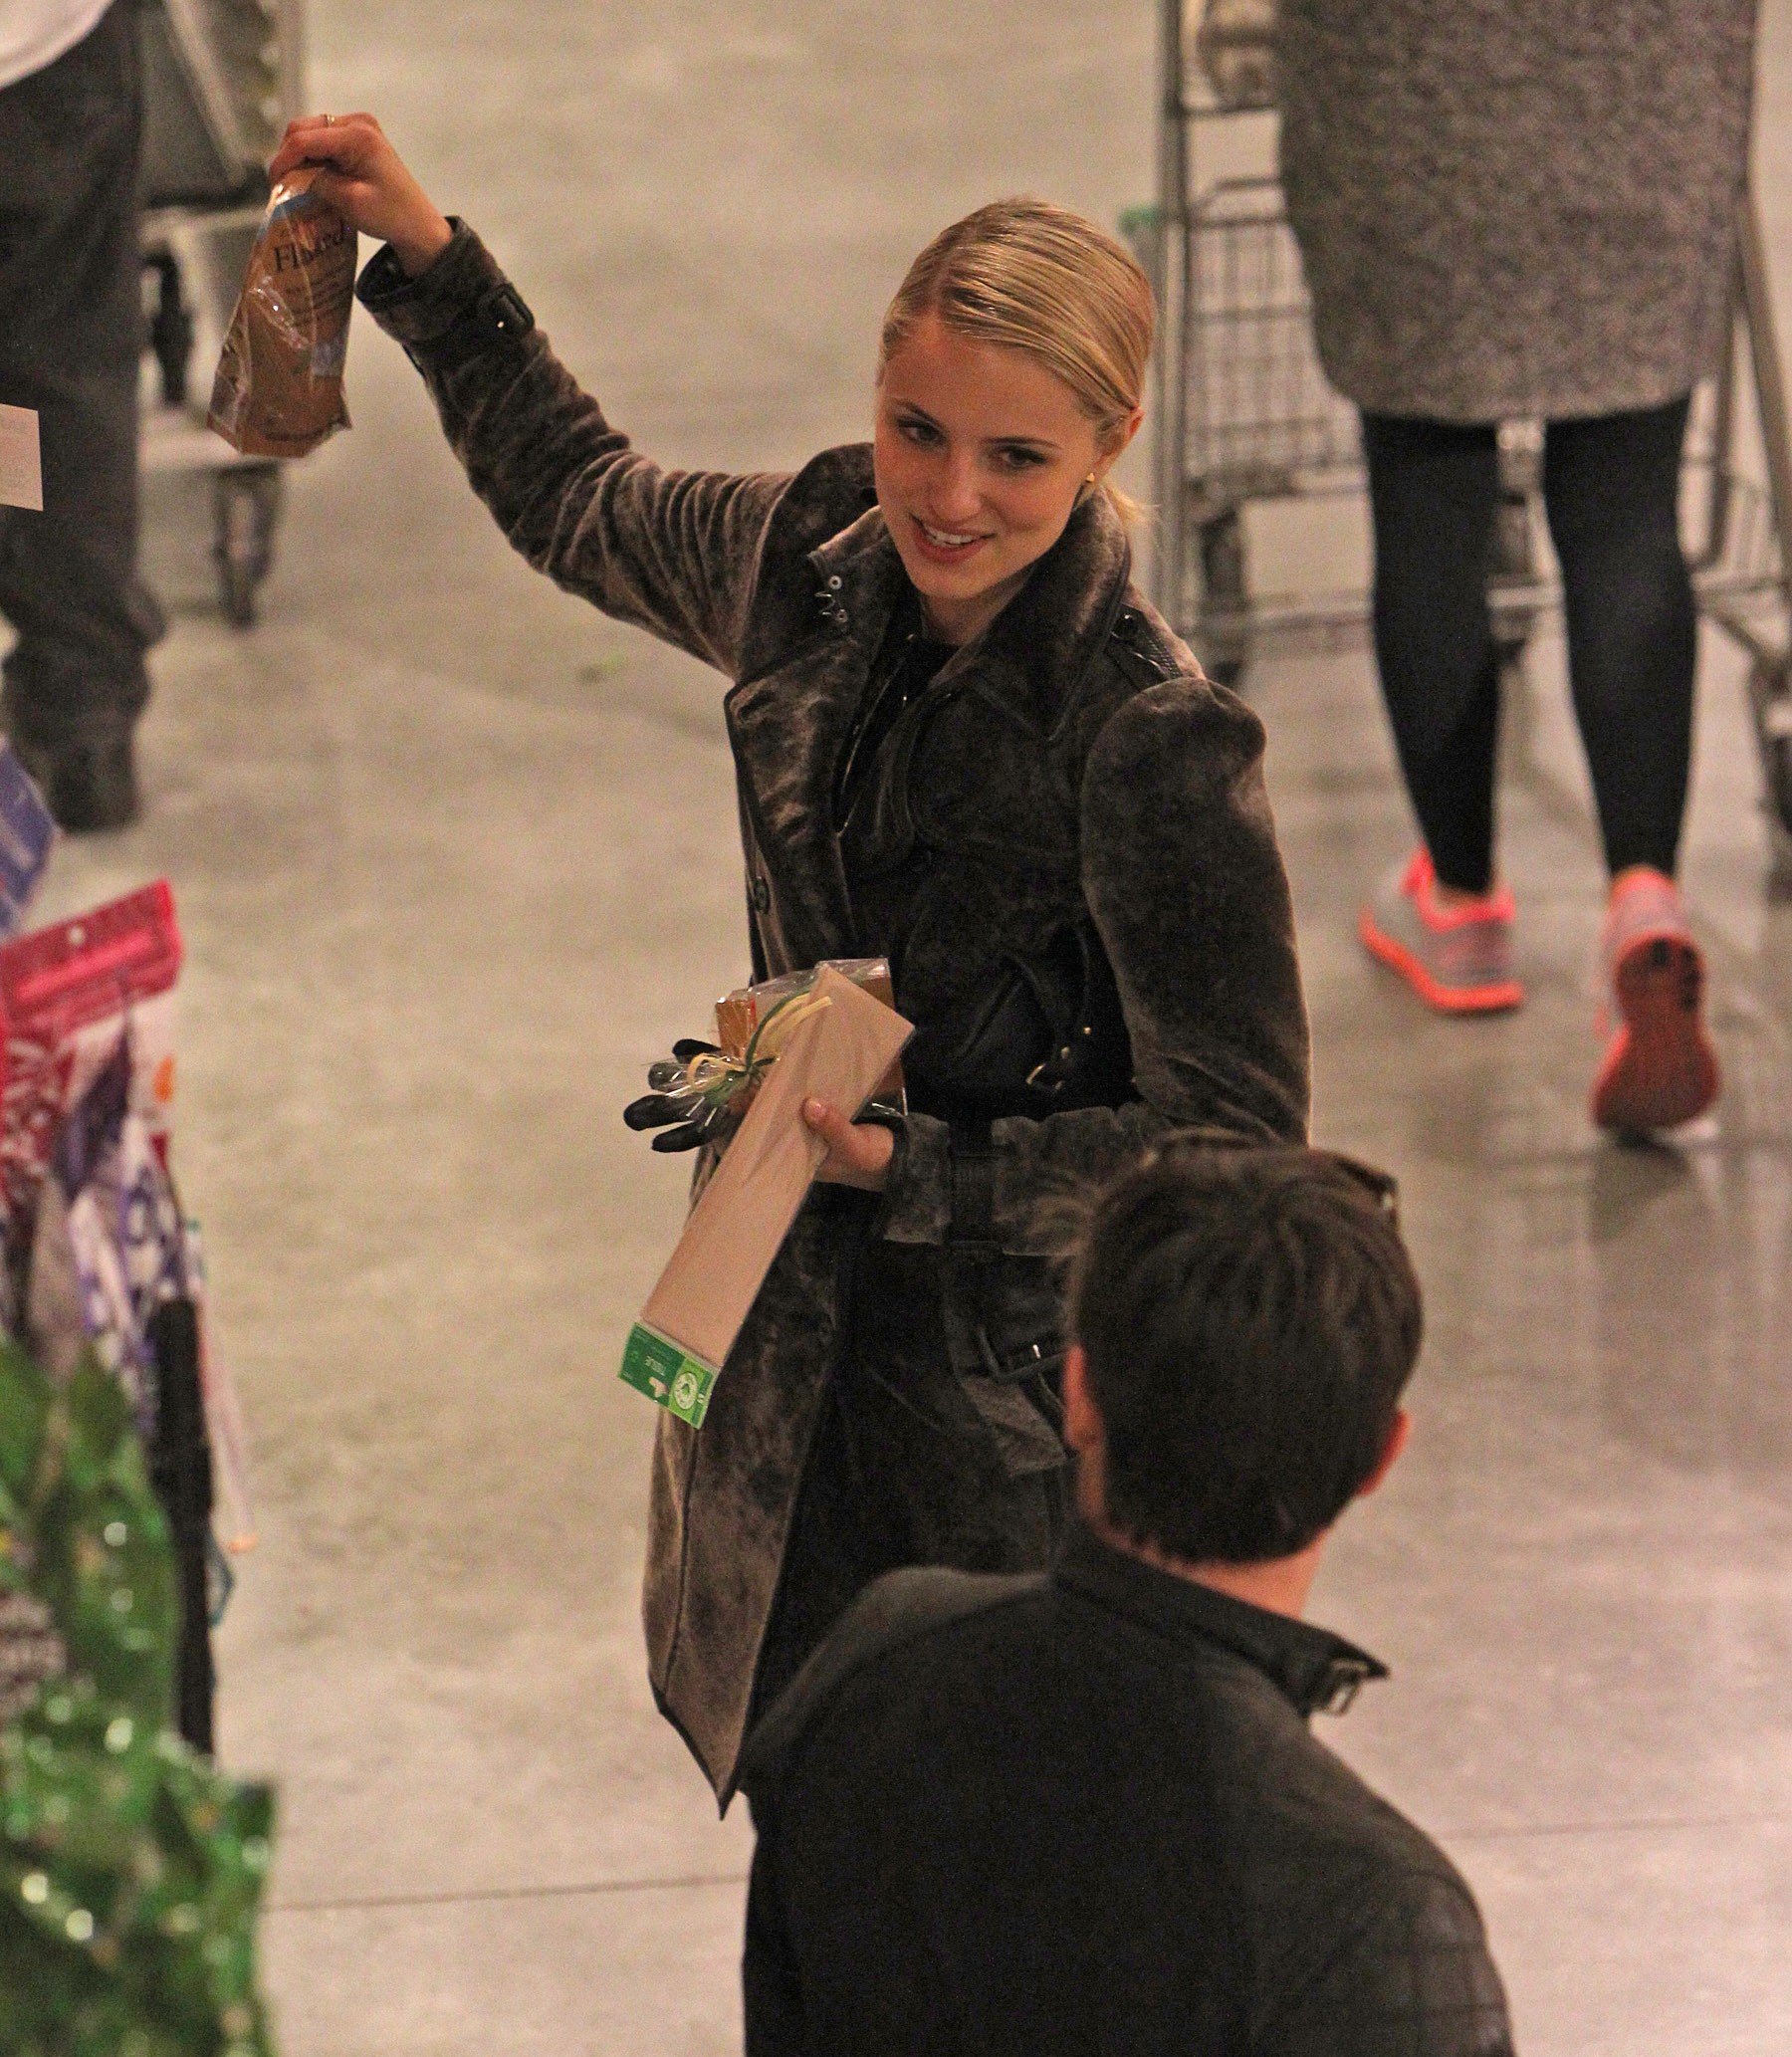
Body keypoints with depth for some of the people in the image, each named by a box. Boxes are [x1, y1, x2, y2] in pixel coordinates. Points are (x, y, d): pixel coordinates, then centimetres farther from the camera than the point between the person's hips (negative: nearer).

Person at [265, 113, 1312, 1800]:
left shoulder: (1154, 740, -25)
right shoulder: (814, 560, -5)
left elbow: (1235, 1135, -19)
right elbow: (584, 505, 19)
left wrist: (915, 1169, -26)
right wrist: (422, 254, 17)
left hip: (1024, 1387, -7)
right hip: (792, 1328, 7)